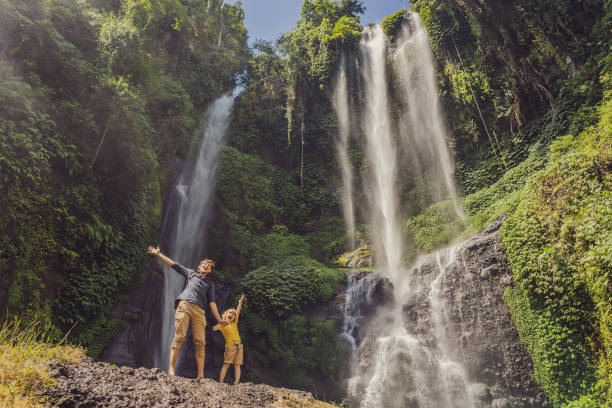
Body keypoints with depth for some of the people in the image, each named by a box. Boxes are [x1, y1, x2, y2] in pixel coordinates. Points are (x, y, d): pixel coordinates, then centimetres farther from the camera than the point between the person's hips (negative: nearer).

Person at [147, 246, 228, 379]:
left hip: (199, 311, 2)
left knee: (200, 342, -8)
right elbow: (174, 264, 21)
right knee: (179, 337, -13)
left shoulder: (210, 284, 26)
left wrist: (219, 320, 9)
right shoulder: (191, 273, 25)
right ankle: (171, 369, -13)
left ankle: (200, 375, -9)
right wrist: (158, 254, 16)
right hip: (184, 305, -1)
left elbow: (212, 302, 18)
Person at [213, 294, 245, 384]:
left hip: (239, 346, 4)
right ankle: (220, 382, -14)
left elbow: (238, 311, 14)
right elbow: (214, 328, -9)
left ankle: (236, 383, -10)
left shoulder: (234, 323, 19)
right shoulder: (222, 324, 8)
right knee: (226, 364, -11)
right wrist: (222, 324, -18)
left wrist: (240, 302, 9)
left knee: (237, 365, -4)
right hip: (230, 346, -4)